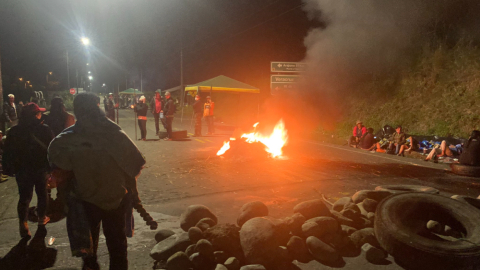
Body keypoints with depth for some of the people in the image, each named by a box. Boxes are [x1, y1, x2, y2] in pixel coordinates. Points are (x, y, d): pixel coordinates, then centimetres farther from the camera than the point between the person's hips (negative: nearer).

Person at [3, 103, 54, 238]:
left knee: (24, 197, 9)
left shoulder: (14, 131, -4)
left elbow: (7, 152, -1)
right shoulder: (44, 129, -13)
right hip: (40, 168, -1)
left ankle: (23, 226, 3)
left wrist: (8, 169, 7)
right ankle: (42, 219, 30)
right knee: (42, 194, 17)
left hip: (22, 170, 2)